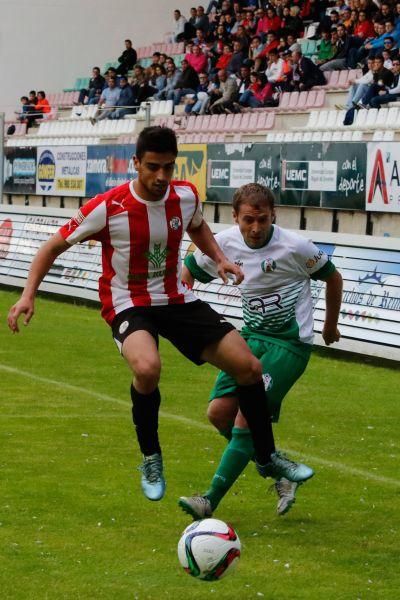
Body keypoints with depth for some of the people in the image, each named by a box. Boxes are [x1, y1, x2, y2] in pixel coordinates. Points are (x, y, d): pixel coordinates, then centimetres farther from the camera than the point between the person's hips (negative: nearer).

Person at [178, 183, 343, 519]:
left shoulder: (294, 246, -17)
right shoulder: (226, 243, -5)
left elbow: (333, 277, 1)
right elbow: (189, 271, 12)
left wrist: (331, 327, 14)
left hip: (290, 344, -6)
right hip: (252, 337, 6)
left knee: (246, 419, -15)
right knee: (219, 412, -1)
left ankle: (210, 502, -12)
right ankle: (281, 473, 16)